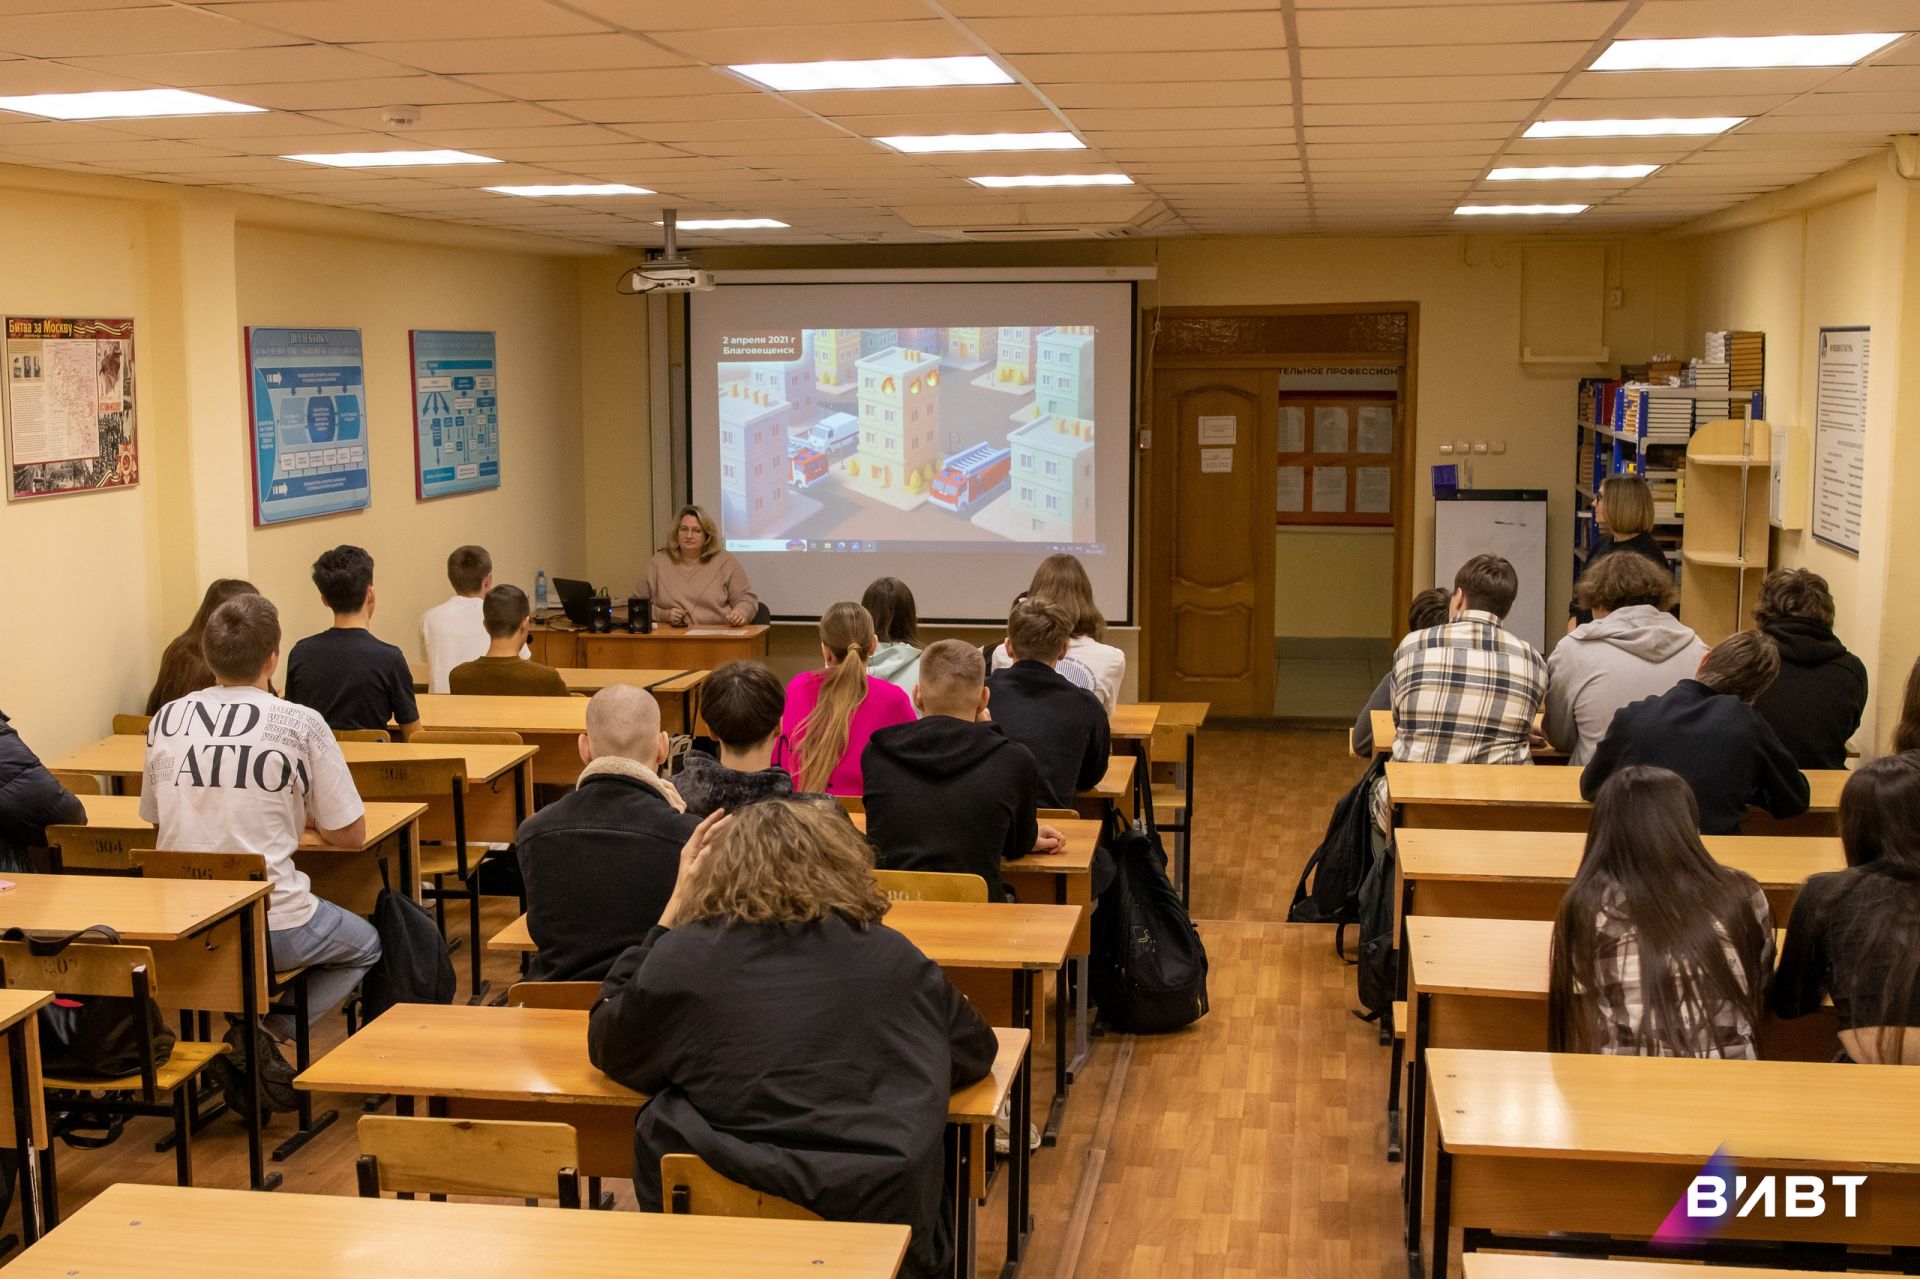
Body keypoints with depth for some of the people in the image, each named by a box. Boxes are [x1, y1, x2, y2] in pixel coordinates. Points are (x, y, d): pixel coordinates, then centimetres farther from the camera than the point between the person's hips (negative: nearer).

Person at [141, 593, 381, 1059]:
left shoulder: (165, 720, 3)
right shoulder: (301, 724, -9)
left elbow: (157, 827, 15)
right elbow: (351, 835, -4)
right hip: (271, 926, -5)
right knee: (366, 946, 24)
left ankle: (239, 1028, 13)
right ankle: (271, 1029, 0)